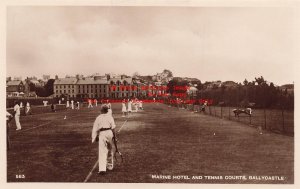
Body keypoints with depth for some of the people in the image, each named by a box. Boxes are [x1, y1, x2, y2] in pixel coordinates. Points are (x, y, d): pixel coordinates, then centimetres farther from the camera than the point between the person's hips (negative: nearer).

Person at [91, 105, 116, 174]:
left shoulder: (98, 118, 5)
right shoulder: (110, 117, 6)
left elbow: (95, 128, 2)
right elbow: (113, 126, -3)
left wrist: (94, 137, 6)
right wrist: (113, 134, 8)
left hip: (102, 133, -2)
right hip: (109, 132, 2)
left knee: (102, 151, -6)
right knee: (110, 150, 19)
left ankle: (102, 169, -18)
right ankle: (110, 166, 31)